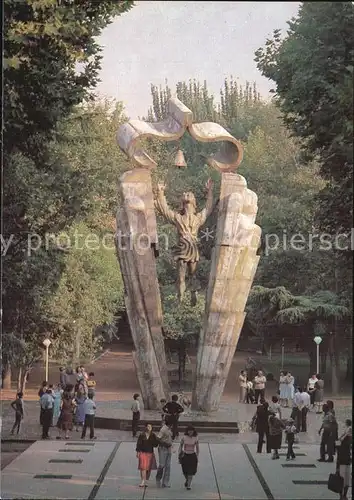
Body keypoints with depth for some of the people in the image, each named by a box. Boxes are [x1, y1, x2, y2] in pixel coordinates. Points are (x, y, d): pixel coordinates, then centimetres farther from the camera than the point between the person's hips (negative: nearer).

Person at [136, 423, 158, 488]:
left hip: (150, 453, 3)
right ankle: (143, 481, -11)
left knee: (148, 468, 7)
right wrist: (138, 452, -4)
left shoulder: (153, 436, 5)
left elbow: (156, 444, 2)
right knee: (143, 468, -9)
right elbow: (138, 444, 1)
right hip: (142, 453, -3)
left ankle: (144, 481, 19)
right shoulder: (142, 435, -1)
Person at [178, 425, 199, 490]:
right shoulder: (184, 438, -3)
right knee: (185, 471, 7)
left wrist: (197, 456, 1)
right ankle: (187, 480, 39)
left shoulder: (195, 439, -3)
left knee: (191, 471, -6)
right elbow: (180, 446, 7)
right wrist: (179, 453, 0)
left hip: (192, 456, -1)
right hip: (185, 455, 1)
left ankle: (188, 485, 4)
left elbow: (197, 448, 5)